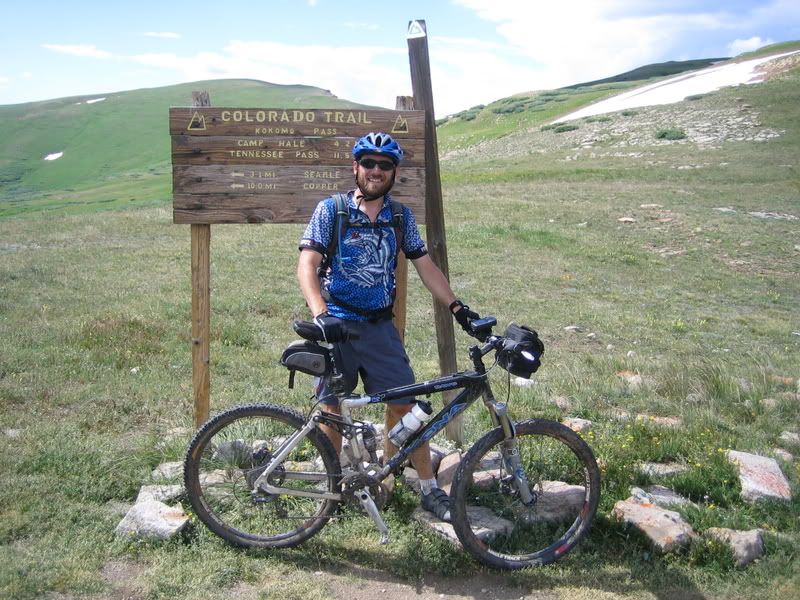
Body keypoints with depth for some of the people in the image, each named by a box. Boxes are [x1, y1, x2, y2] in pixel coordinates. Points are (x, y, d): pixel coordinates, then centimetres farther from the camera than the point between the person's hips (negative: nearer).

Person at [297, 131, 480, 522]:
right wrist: (320, 314, -28)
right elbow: (307, 266, -13)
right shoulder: (330, 210, -5)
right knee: (331, 407, 7)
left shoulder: (402, 218, 5)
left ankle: (429, 489, 11)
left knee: (405, 405, 0)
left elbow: (425, 266, 8)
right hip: (337, 326, -2)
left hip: (380, 326, 2)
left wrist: (456, 306, -2)